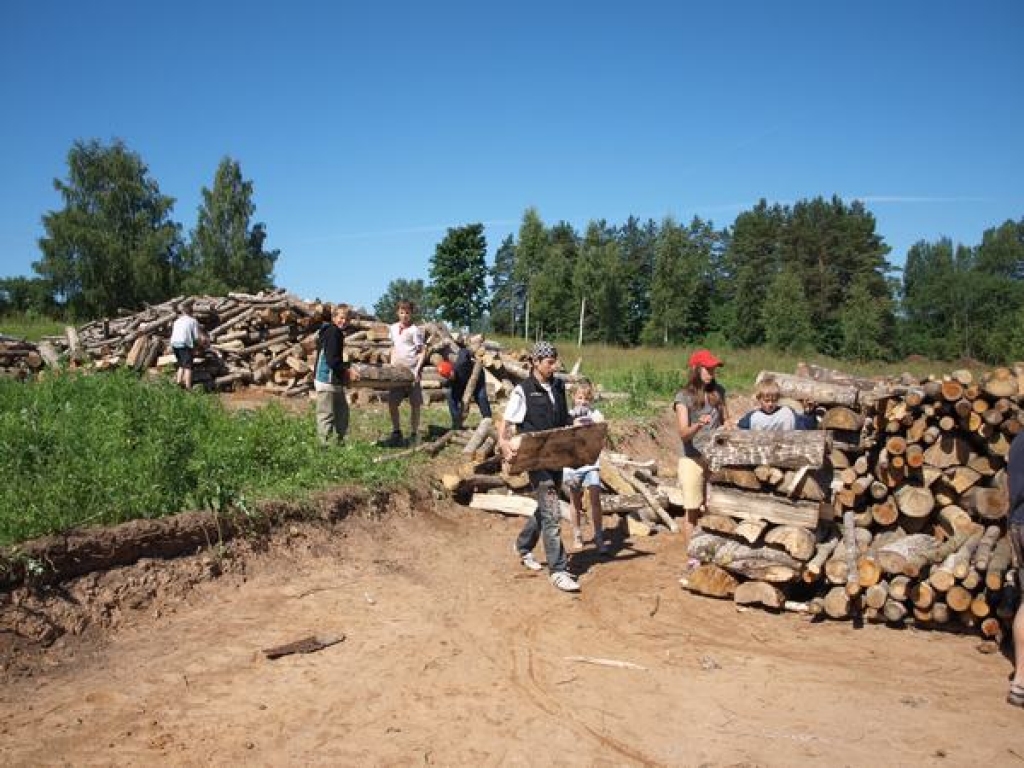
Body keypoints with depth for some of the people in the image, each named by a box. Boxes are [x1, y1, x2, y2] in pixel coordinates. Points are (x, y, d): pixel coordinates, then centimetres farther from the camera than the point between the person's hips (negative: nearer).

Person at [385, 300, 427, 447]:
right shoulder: (393, 328, 11)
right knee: (392, 403, 1)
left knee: (415, 404, 2)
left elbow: (423, 351, -7)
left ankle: (414, 435, 11)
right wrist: (391, 366, 12)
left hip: (412, 370, -6)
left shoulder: (414, 330, -7)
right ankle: (397, 434, 13)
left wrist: (417, 369, -17)